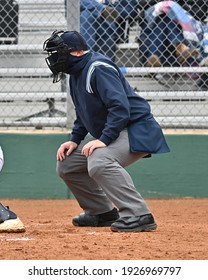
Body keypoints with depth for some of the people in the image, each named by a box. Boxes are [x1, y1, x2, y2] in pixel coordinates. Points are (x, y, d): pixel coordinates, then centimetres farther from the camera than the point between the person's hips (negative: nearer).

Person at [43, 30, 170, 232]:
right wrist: (75, 140, 9)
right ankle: (102, 212, 20)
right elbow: (83, 113, 23)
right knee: (66, 164, 11)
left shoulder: (98, 68, -20)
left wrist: (104, 139, -33)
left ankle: (139, 215, -33)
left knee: (98, 162, -35)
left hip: (136, 129, -11)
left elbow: (120, 107, -28)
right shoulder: (76, 73, 11)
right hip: (107, 134, 11)